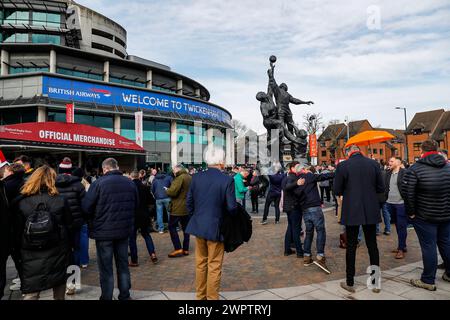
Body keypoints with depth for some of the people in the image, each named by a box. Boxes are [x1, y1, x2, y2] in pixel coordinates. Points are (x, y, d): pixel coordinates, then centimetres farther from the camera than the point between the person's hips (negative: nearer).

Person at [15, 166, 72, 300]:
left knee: (30, 293, 7)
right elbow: (69, 222, 2)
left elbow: (17, 229, -1)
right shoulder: (60, 200, -9)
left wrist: (18, 253, 14)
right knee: (59, 287, 20)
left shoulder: (21, 202, -9)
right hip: (57, 252, 0)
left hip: (31, 254, 0)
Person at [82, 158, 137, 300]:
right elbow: (136, 205, 10)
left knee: (106, 268, 9)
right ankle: (125, 295, 28)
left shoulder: (98, 183, -14)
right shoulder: (130, 183, 1)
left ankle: (106, 297, 18)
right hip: (124, 230, 4)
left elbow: (86, 207, -13)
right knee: (123, 264, 17)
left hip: (104, 231, -4)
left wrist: (94, 220, 6)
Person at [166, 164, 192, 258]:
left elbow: (173, 191, -23)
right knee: (185, 228, 13)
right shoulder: (190, 177, 11)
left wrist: (167, 190, -4)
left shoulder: (180, 178, -16)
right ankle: (186, 249, 18)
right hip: (187, 208, 8)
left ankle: (178, 249, -1)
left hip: (178, 208, -8)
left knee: (172, 226, 3)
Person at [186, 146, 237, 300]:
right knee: (214, 266, 10)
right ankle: (212, 297, 22)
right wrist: (228, 213, 7)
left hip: (198, 226, 5)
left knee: (200, 263, 20)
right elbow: (232, 207, -15)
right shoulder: (227, 180, -16)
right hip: (215, 227, -4)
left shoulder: (196, 177, -4)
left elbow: (189, 202, 2)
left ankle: (200, 296, 34)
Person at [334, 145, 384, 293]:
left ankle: (350, 283, 16)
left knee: (351, 246, 6)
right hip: (371, 211, 3)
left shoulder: (343, 165, -8)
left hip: (351, 211, -2)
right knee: (372, 245, 13)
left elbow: (337, 190, -5)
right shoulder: (373, 163, 0)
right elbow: (381, 188, 4)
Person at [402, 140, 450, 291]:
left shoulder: (415, 169, -14)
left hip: (425, 216, -5)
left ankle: (428, 281, 12)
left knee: (428, 247, 2)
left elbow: (407, 192, -18)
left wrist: (411, 212, -7)